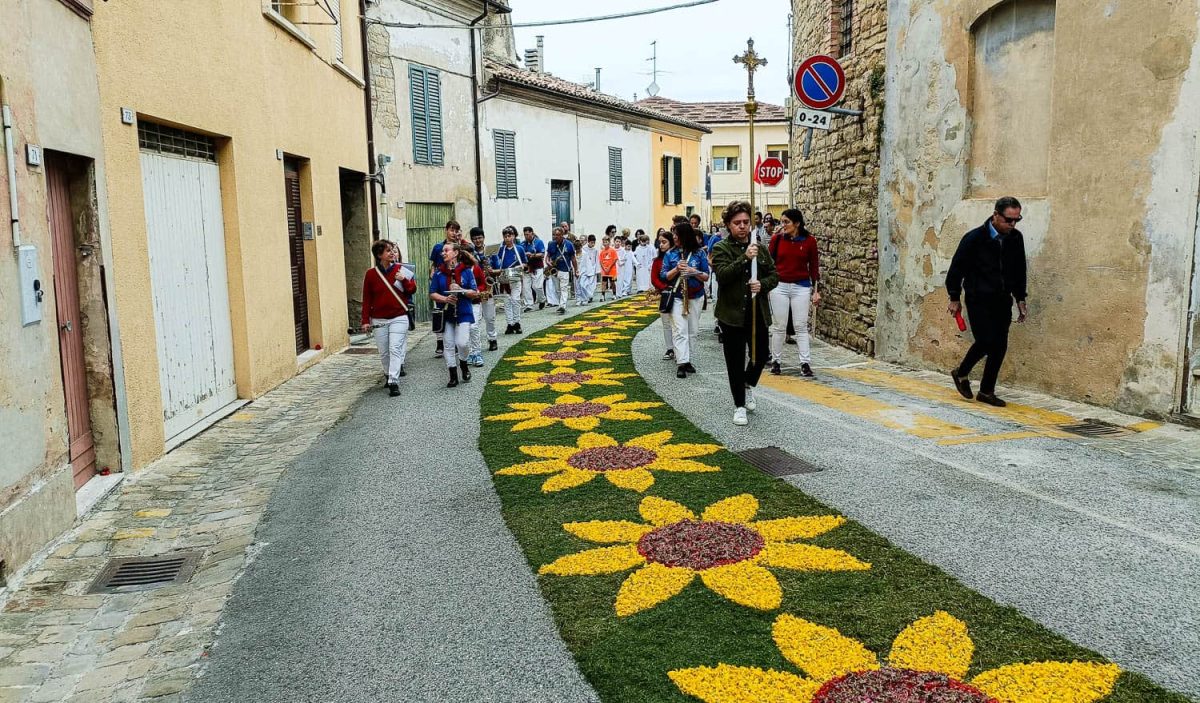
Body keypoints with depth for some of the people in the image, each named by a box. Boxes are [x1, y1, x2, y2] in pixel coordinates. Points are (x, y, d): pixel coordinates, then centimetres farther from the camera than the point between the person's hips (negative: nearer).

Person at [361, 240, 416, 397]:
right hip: (379, 320, 2)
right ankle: (389, 375, 31)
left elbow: (412, 290, 5)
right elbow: (367, 299, 4)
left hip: (398, 318, -1)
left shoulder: (401, 270, 1)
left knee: (395, 349, -11)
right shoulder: (371, 274, 1)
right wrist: (366, 320, 1)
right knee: (384, 352, 9)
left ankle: (394, 382, -12)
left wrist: (404, 280, -15)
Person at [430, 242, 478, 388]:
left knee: (462, 343, -14)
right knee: (449, 345, 4)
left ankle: (463, 365, 17)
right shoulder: (439, 273, 3)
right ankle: (453, 376, 15)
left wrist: (461, 291, -18)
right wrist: (445, 299, -16)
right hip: (446, 314, 2)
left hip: (463, 313, -2)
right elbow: (432, 294, 2)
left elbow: (475, 293, -1)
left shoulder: (466, 271, -2)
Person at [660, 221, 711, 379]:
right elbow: (663, 276, -2)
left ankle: (687, 359, 20)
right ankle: (681, 363, -14)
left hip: (696, 297, 1)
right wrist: (676, 269, -18)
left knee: (692, 331, 9)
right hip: (677, 297, -1)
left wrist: (693, 271, -19)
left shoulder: (699, 252, -1)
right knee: (680, 331, -10)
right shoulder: (670, 254, 2)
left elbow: (706, 277, -1)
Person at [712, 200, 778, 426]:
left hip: (758, 312, 4)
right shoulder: (721, 248, -5)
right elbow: (722, 274, -20)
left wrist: (763, 284, -12)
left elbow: (774, 274, 10)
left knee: (761, 355, 11)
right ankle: (739, 405, 17)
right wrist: (745, 258, -30)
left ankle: (748, 384, 42)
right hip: (732, 313, -4)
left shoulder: (760, 247, 7)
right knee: (735, 361, 4)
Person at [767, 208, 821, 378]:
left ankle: (805, 363, 2)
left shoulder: (809, 240, -1)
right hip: (779, 286, 1)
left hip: (801, 287, -1)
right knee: (778, 326, 6)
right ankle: (776, 361, 15)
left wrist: (815, 290, 3)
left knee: (801, 326, 0)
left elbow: (814, 266, 4)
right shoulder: (776, 239, 0)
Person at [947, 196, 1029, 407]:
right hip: (979, 300, -5)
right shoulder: (974, 238, -12)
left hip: (1002, 301, 5)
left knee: (1000, 346, 2)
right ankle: (961, 373, 14)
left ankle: (986, 391, 13)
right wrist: (955, 298, -3)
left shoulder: (1016, 238, 5)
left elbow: (1019, 271, 16)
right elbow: (956, 268, -5)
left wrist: (1020, 299, 14)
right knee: (986, 341, -13)